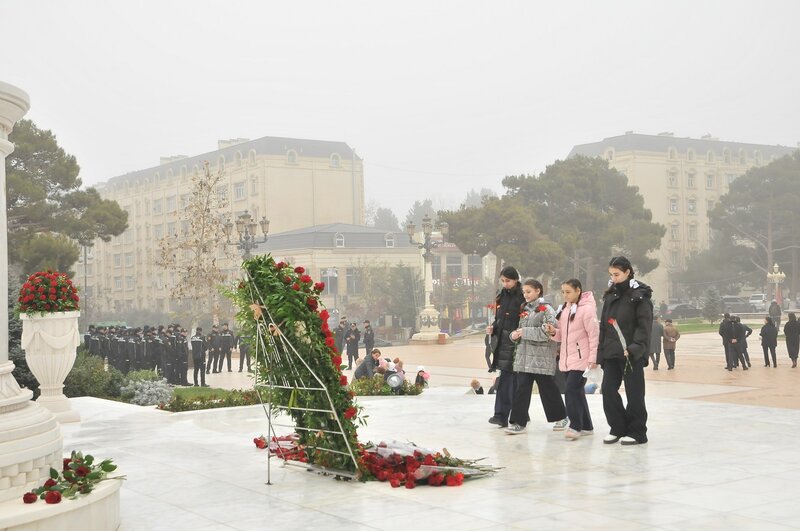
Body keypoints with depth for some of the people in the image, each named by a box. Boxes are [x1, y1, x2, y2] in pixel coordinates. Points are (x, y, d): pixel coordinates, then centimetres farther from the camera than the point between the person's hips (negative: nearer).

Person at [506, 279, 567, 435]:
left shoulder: (546, 309, -7)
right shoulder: (525, 309, 15)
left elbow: (547, 332, -18)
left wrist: (525, 332, -17)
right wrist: (515, 334, 1)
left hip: (541, 357, -6)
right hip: (524, 356, 6)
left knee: (547, 388, 6)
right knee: (521, 389, -2)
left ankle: (560, 417, 25)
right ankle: (518, 422, -1)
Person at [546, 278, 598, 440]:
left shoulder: (587, 309, -12)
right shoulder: (564, 308, 13)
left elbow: (594, 335, -14)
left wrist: (593, 359, -16)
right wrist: (554, 332, -2)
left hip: (581, 358, -8)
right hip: (566, 358, 8)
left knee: (571, 390, -14)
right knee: (577, 392, 12)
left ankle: (575, 426, -5)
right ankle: (586, 426, 22)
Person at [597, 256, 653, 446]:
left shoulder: (640, 295, -6)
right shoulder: (610, 295, 14)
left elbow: (645, 325, -12)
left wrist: (635, 348, -22)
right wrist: (601, 351, 12)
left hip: (631, 354, -6)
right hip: (611, 352, 6)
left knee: (634, 393, 1)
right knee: (608, 390, 1)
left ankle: (637, 432, 12)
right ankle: (618, 428, 16)